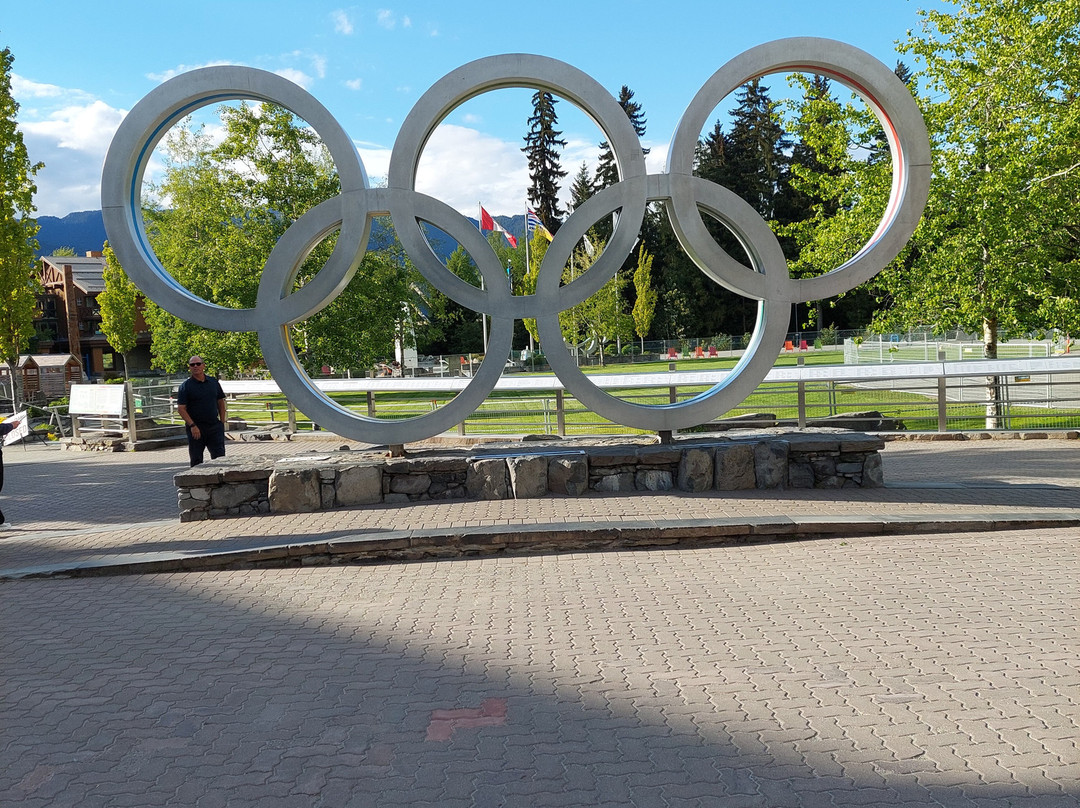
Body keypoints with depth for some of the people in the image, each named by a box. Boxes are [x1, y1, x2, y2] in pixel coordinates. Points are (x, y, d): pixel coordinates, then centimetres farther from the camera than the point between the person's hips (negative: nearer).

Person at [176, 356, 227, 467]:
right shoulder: (185, 386, -2)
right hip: (195, 428, -3)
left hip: (215, 426, 3)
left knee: (220, 457, -2)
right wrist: (192, 425, -16)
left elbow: (221, 402, 16)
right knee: (196, 460, 4)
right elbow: (181, 409, -7)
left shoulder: (214, 382, 9)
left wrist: (222, 422, 7)